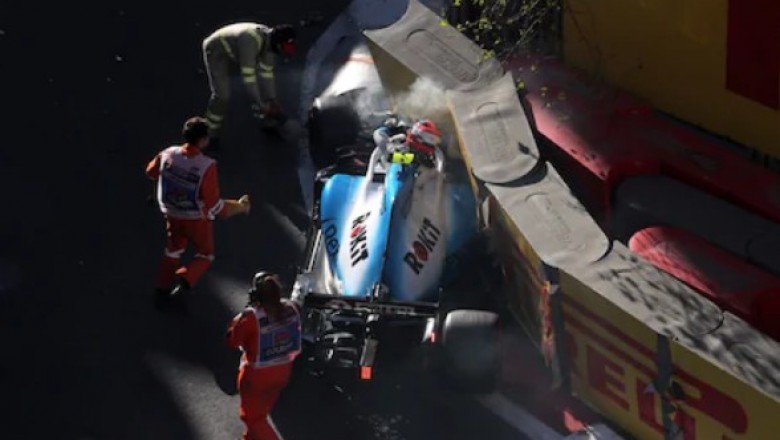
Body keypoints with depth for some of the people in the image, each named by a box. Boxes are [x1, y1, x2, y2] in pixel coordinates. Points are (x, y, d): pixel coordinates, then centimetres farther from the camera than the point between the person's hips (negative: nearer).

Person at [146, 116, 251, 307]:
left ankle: (162, 288, 35)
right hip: (197, 219, -4)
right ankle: (184, 279, -3)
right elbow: (214, 206, -30)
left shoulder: (168, 154, -18)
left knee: (173, 251, 29)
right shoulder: (207, 166, -34)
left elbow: (151, 172, 5)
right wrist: (240, 207, -14)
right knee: (205, 255, 21)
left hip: (172, 215, 4)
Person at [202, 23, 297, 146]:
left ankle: (260, 112, 29)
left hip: (234, 51, 8)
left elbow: (266, 72, -5)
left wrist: (272, 100, -8)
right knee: (222, 94, -19)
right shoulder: (251, 40, -41)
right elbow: (248, 75, -41)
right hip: (216, 52, -8)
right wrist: (260, 104, -36)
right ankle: (211, 133, 1)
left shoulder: (270, 40, -15)